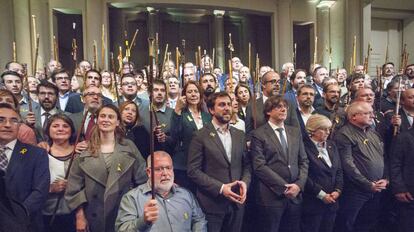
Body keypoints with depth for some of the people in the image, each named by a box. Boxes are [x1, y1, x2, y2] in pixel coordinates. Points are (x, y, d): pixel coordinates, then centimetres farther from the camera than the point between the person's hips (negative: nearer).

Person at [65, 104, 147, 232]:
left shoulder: (129, 147, 0)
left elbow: (142, 179, 2)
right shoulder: (85, 151, 1)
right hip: (94, 218, 0)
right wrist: (80, 217, -3)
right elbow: (74, 186, 1)